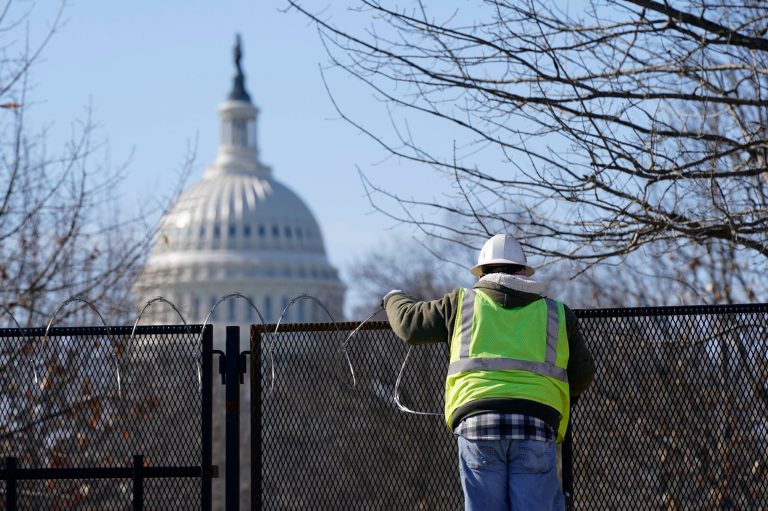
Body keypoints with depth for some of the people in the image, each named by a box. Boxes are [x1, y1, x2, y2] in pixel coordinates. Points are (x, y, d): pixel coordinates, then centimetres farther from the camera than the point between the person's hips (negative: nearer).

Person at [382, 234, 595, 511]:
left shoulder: (462, 302, 16)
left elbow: (410, 324, 25)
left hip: (476, 420, 0)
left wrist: (394, 300, 47)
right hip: (536, 424, 0)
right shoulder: (557, 313, 19)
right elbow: (582, 375, 25)